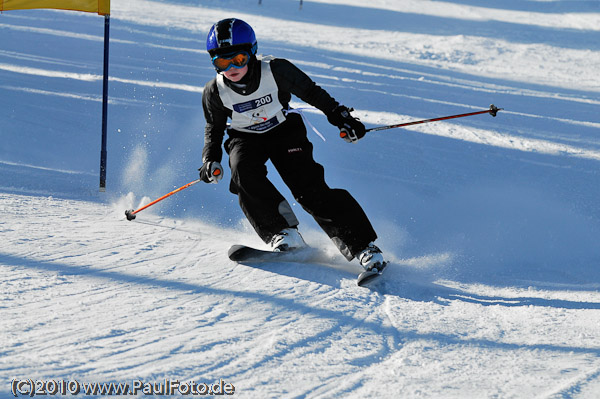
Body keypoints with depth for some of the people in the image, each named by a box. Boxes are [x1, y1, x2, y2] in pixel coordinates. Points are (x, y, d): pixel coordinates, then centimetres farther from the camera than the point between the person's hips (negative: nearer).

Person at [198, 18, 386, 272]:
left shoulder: (275, 71, -25)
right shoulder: (215, 92, -17)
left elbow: (311, 92, -8)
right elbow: (214, 127, 3)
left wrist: (341, 117, -8)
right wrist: (211, 159, -11)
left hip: (284, 130, -2)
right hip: (245, 139, 2)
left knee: (309, 188, -18)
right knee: (244, 173, -32)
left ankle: (362, 245, -18)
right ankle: (283, 234, -28)